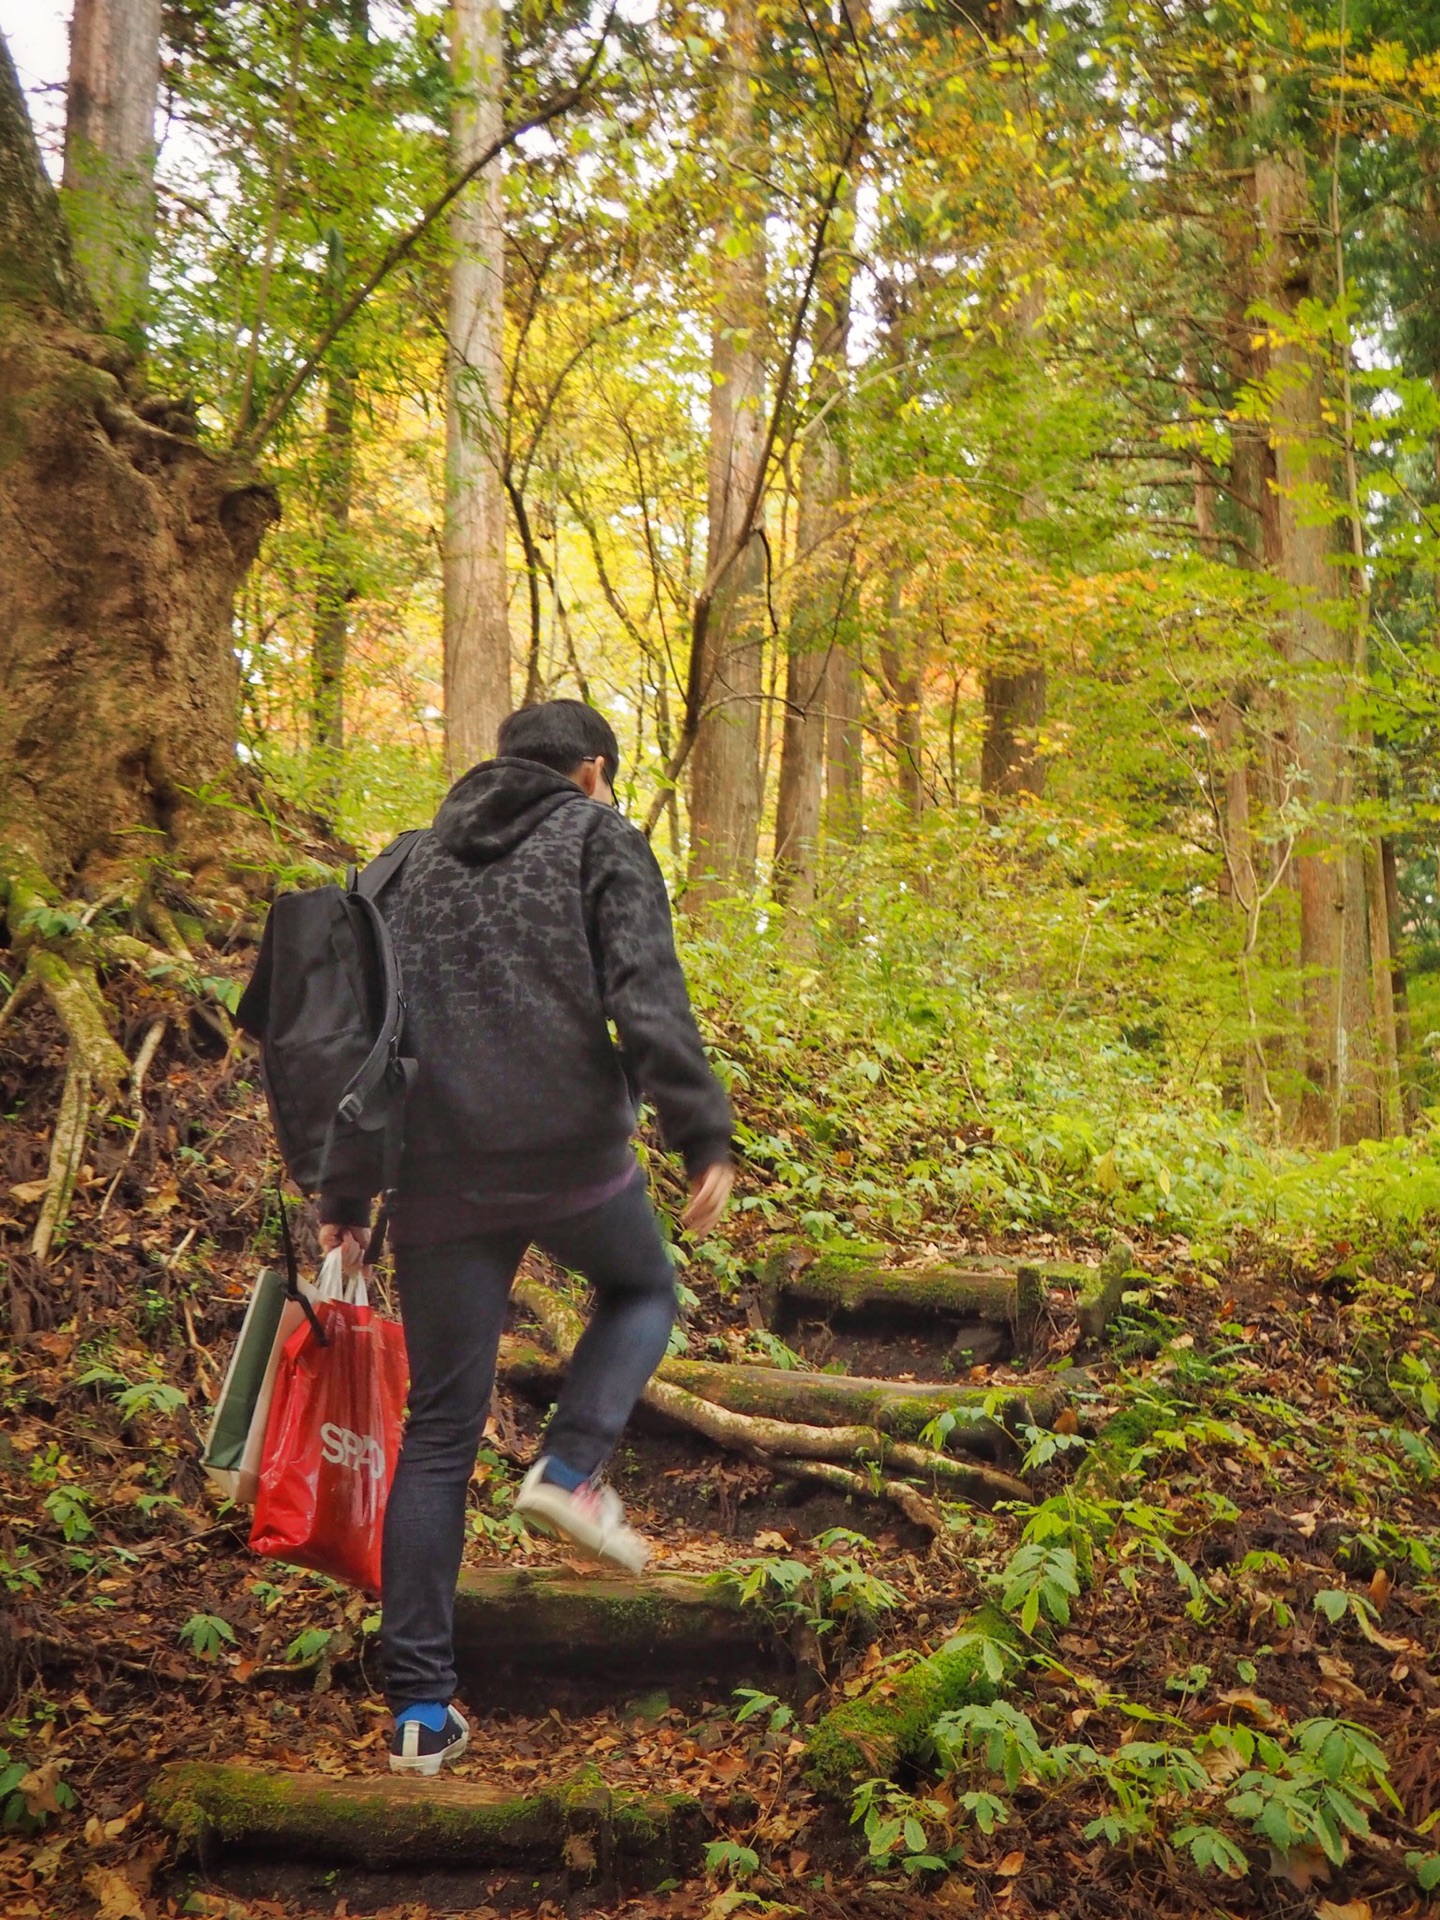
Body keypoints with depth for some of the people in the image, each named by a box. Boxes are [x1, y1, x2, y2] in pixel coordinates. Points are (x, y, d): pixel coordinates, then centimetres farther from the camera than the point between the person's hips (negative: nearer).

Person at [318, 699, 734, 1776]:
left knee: (439, 1431, 10)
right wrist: (704, 1136, -12)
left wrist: (344, 1192, 17)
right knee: (643, 1289, 28)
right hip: (571, 1154, -4)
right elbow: (647, 996, -11)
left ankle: (421, 1708, 10)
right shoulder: (600, 838, 5)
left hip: (439, 1179, 4)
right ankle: (573, 1467, 3)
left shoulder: (420, 861, 20)